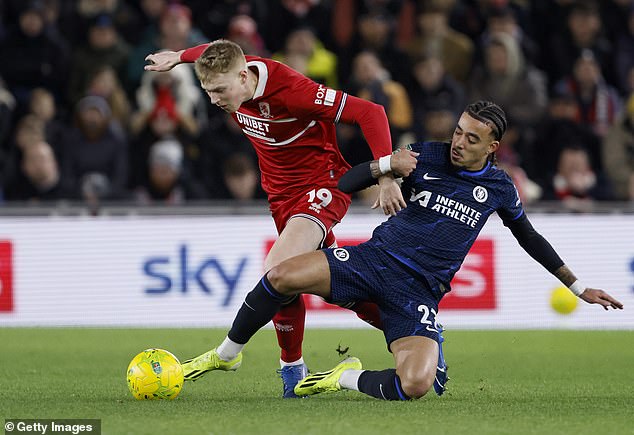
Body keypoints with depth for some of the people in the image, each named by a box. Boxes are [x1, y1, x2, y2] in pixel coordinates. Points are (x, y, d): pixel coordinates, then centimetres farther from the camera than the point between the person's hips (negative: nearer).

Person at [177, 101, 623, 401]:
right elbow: (347, 183, 3)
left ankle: (348, 378, 3)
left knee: (416, 386, -29)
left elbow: (531, 239, 23)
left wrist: (579, 287, 26)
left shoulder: (498, 187, 5)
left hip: (419, 292, 0)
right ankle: (227, 354, 0)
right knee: (282, 277, -25)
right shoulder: (428, 156, 1)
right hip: (377, 258, 0)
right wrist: (385, 166, -18)